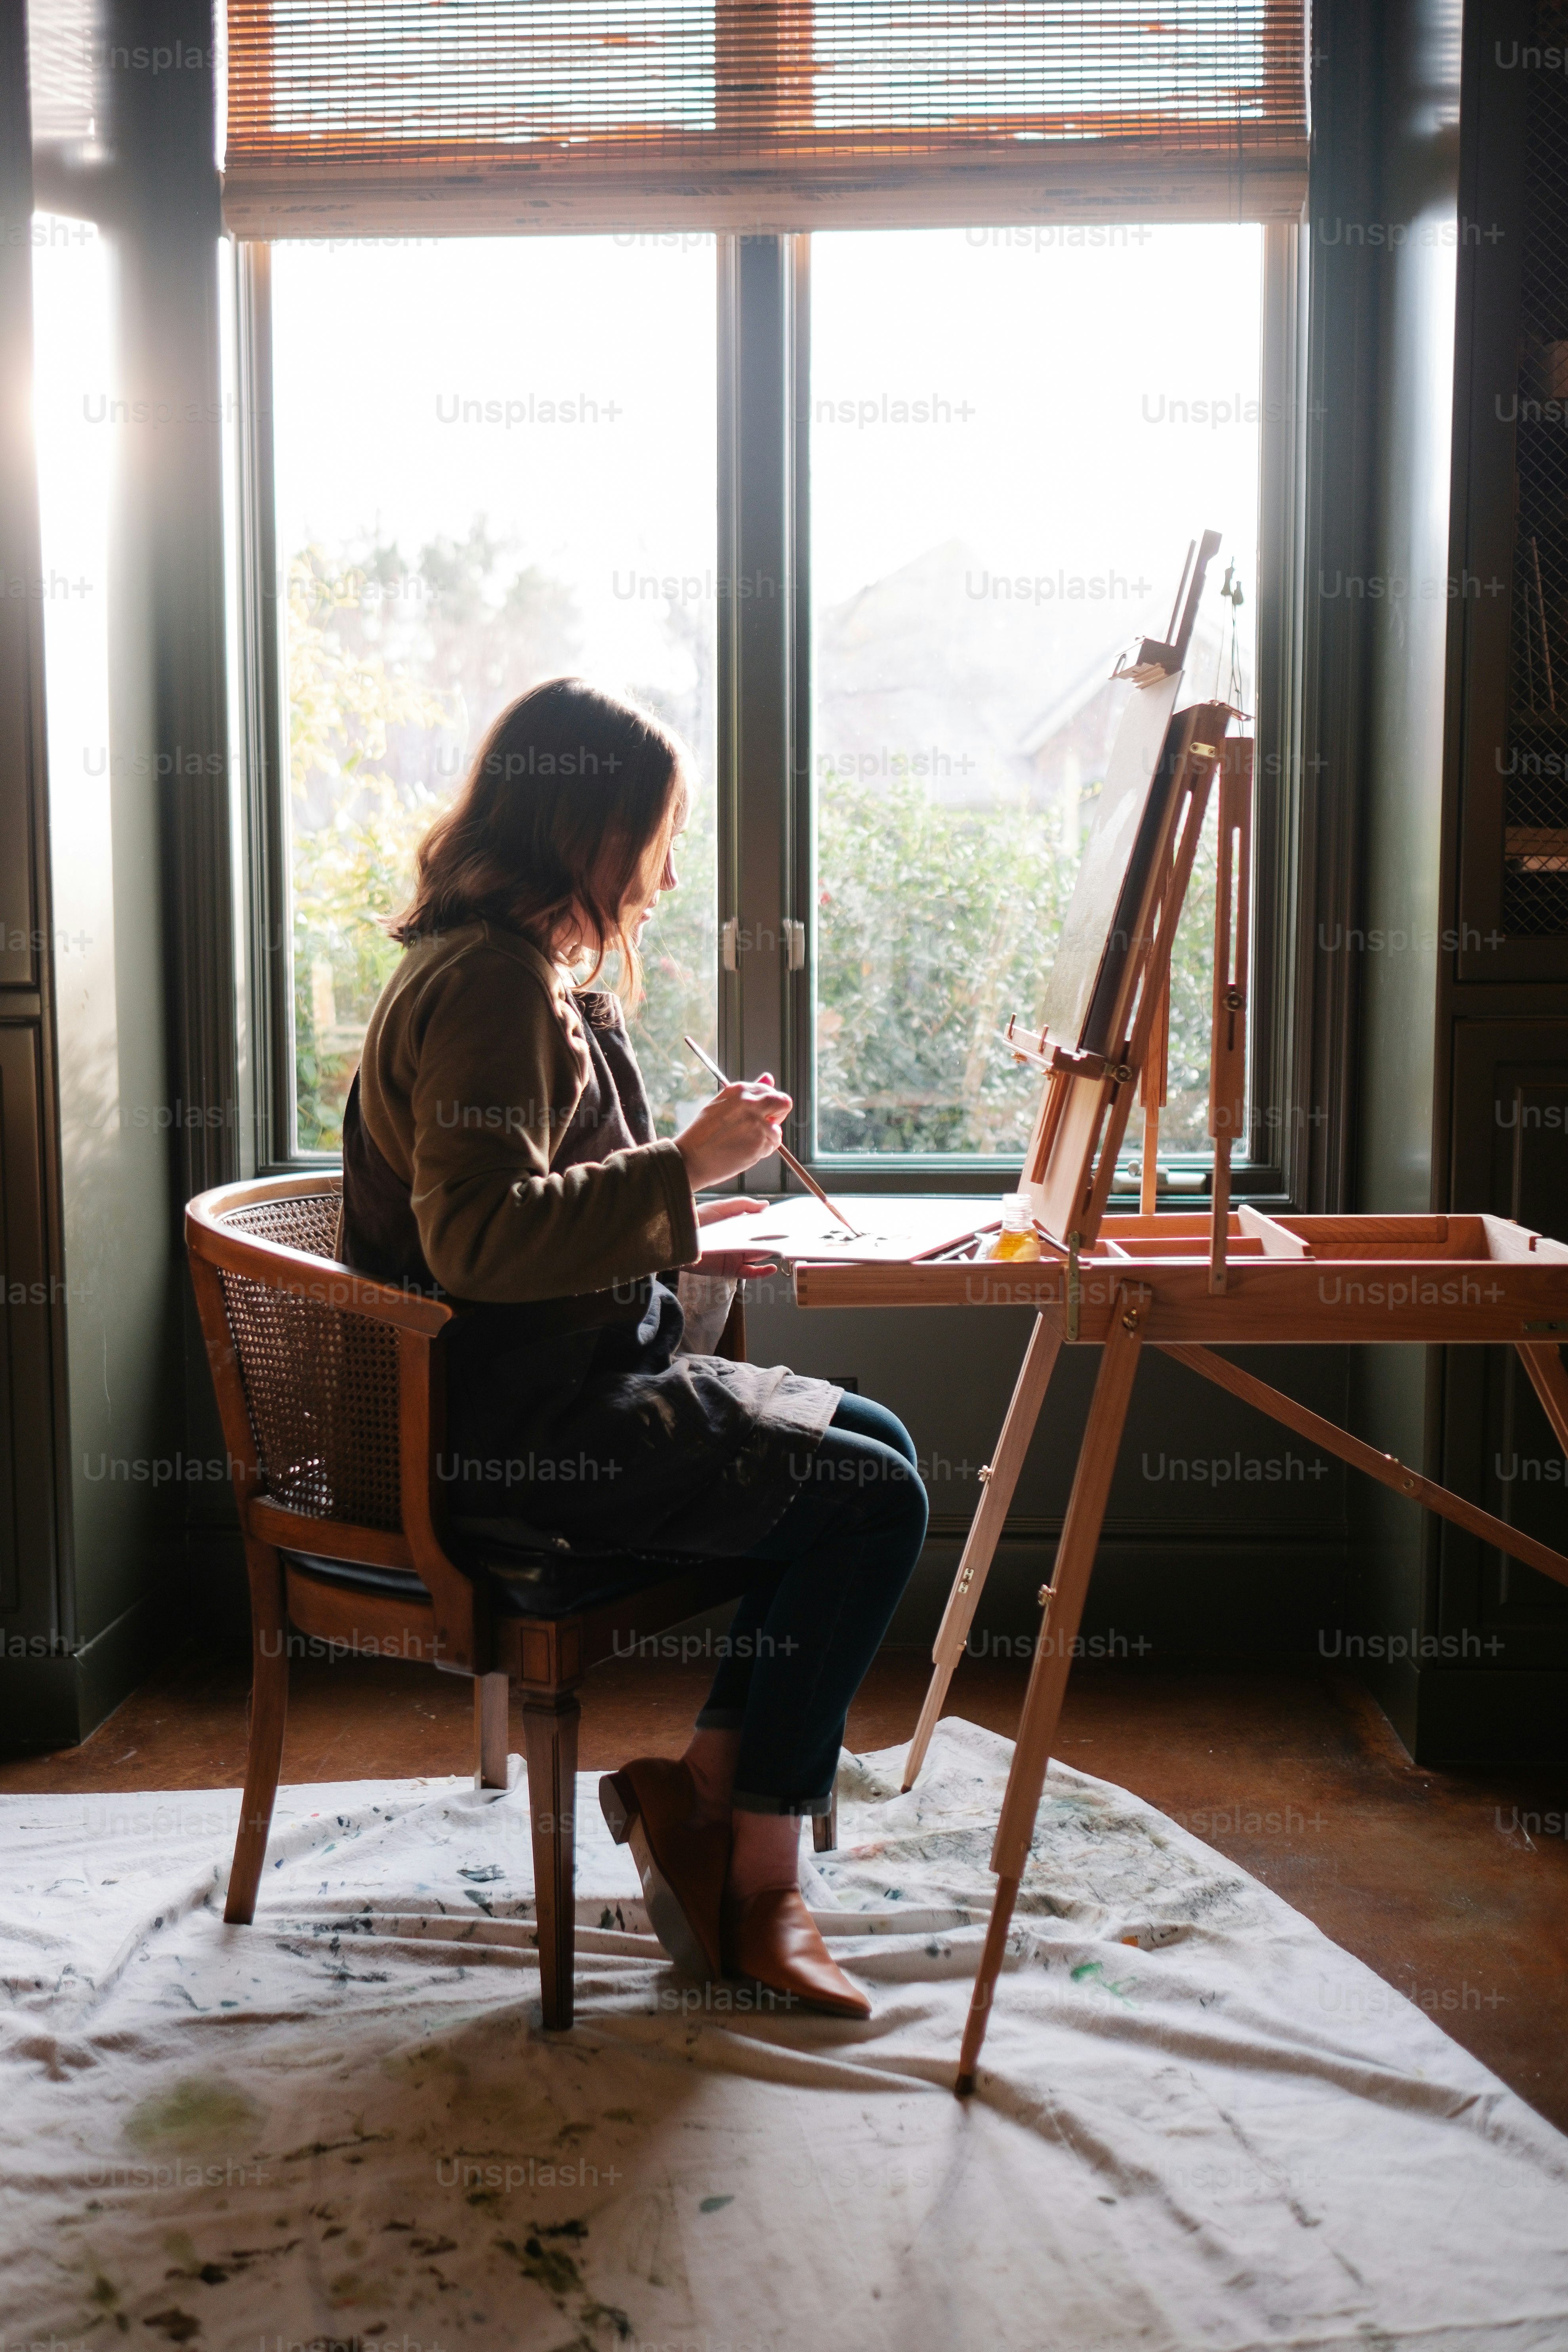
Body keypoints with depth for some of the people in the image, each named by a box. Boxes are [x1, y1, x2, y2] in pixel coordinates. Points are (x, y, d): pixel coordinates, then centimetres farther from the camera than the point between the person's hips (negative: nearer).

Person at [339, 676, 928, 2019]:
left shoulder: (539, 976, 15)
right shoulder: (493, 981, -18)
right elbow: (476, 1232, -30)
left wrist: (673, 1229, 11)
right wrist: (683, 1168, -25)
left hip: (563, 1388, 11)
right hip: (509, 1429, -11)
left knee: (868, 1445, 11)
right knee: (868, 1502, -13)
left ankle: (700, 1788, 8)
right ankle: (756, 1889, -2)